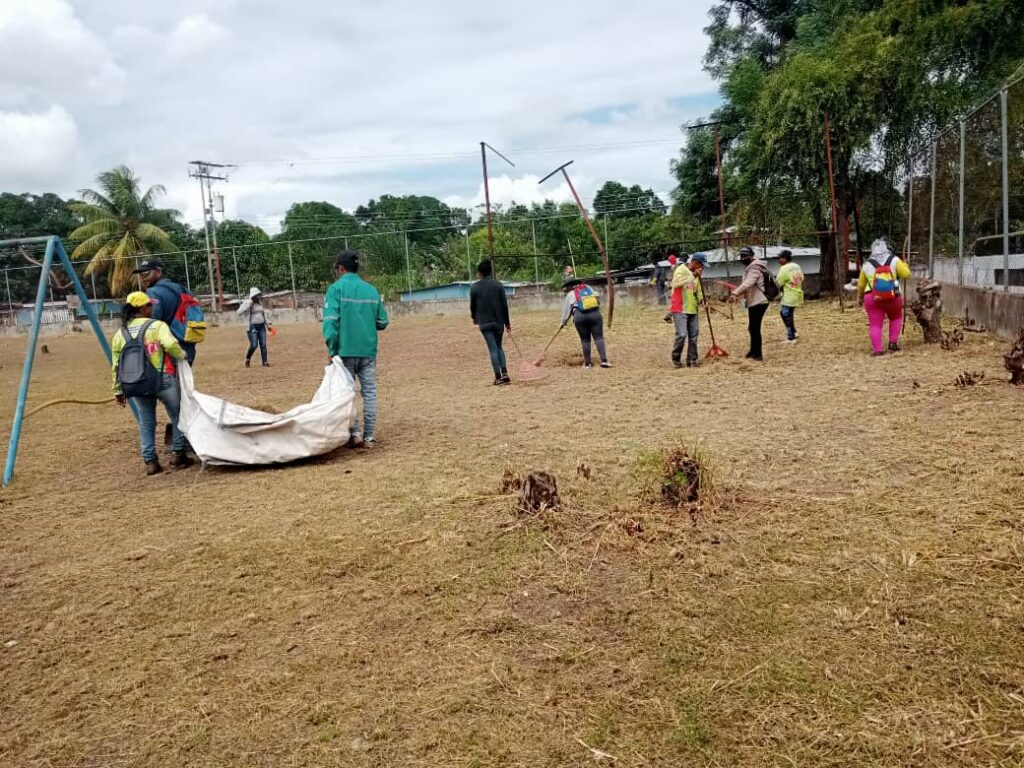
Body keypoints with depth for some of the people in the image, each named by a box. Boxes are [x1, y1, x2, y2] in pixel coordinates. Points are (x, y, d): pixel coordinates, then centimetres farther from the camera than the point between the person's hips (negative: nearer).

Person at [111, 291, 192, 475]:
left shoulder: (120, 333, 12)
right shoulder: (157, 325, -3)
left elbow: (116, 365, 11)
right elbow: (170, 344, -24)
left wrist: (118, 390, 17)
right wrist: (182, 355, -4)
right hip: (163, 379, -4)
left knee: (146, 422, 14)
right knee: (178, 416, 13)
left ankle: (150, 461, 11)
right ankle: (178, 453, 13)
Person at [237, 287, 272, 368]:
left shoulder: (260, 303, 11)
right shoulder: (247, 303, -8)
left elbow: (265, 313, 23)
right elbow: (239, 312, -21)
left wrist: (268, 324, 17)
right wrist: (249, 304, -23)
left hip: (261, 326, 6)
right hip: (252, 327, -5)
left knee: (263, 345, 0)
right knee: (254, 345, -11)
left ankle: (265, 362, 4)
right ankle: (248, 358, 16)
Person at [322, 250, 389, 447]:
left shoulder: (336, 288, -4)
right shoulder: (371, 290, 8)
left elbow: (331, 320, -13)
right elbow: (382, 322, 9)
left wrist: (331, 350, -10)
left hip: (346, 351, -3)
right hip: (369, 350, 3)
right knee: (370, 392, 7)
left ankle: (355, 433, 3)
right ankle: (369, 437, 9)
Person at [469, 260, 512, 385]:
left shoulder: (475, 287, -3)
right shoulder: (498, 285, -1)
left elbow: (472, 305, 5)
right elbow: (504, 304, -1)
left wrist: (474, 318, 25)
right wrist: (507, 322, 7)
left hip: (485, 322, -1)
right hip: (499, 321, 2)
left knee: (493, 349, 1)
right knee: (499, 347, 15)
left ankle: (498, 377, -4)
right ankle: (504, 373, 2)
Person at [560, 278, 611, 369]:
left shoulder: (570, 294, 17)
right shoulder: (588, 288, 26)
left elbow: (566, 310, 21)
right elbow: (597, 296, 26)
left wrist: (563, 323, 35)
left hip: (580, 316, -1)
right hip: (595, 313, 2)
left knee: (585, 340, 7)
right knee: (599, 337, -2)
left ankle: (587, 363, 11)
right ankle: (604, 360, -14)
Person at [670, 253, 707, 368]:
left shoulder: (696, 275, 16)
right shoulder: (681, 270, -7)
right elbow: (676, 283, -25)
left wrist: (701, 299, 1)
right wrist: (693, 276, -23)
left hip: (693, 310, 7)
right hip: (680, 310, -7)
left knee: (694, 336, 4)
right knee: (682, 334, -13)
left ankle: (692, 360, 12)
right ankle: (676, 358, 4)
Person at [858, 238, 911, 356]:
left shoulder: (867, 265, 10)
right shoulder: (894, 260, 4)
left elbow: (860, 284, 18)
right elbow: (906, 274, 2)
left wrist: (860, 296, 34)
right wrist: (904, 264, 22)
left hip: (872, 298, 0)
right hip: (893, 297, 0)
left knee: (875, 324, 1)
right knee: (896, 318, 24)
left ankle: (877, 349, -9)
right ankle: (893, 343, 15)